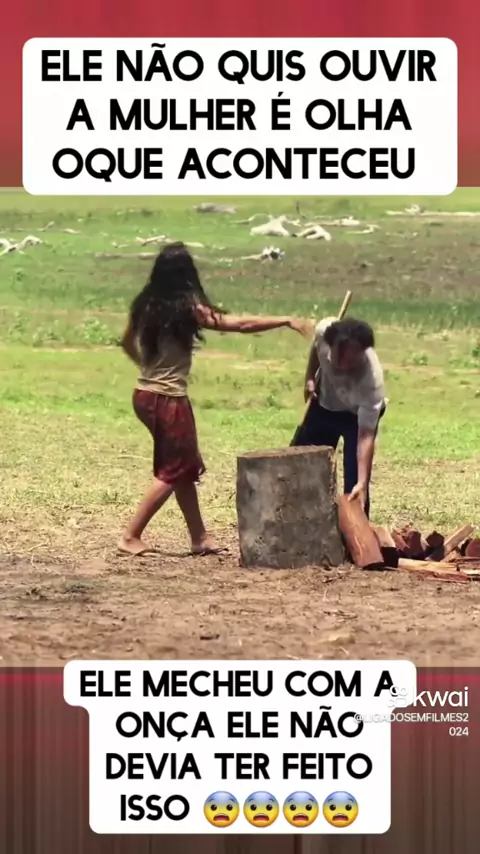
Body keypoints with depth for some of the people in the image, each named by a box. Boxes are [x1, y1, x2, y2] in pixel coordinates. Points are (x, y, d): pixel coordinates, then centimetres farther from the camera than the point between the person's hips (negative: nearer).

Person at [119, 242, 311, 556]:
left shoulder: (146, 305, 3)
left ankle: (200, 538, 20)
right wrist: (288, 321, -10)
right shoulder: (188, 309, -17)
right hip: (169, 401, -7)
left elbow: (128, 342, 19)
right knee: (173, 473, 5)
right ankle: (131, 537, 2)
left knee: (186, 467, 15)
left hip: (145, 395, 7)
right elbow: (242, 324, -16)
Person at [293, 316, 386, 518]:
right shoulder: (325, 330, -36)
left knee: (354, 479, -17)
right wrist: (310, 378, -1)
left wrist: (362, 483, -50)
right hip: (325, 403, 5)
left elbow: (366, 436, -43)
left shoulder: (372, 380, -44)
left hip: (359, 413, -4)